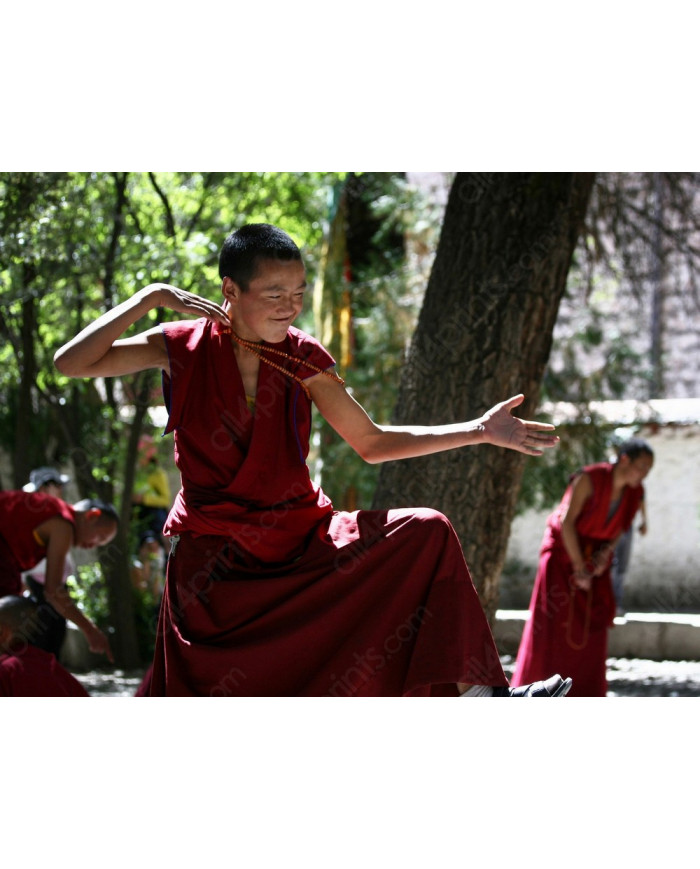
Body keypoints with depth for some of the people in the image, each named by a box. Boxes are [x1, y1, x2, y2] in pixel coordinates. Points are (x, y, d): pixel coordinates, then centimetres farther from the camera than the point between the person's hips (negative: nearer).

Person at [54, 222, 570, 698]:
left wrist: (480, 431, -5)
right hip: (214, 560, -3)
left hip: (301, 539, 3)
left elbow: (371, 442, 3)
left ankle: (479, 691, -17)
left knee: (426, 534, -14)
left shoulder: (301, 358, -1)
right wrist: (152, 297, -20)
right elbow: (71, 363, -14)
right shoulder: (185, 348, -7)